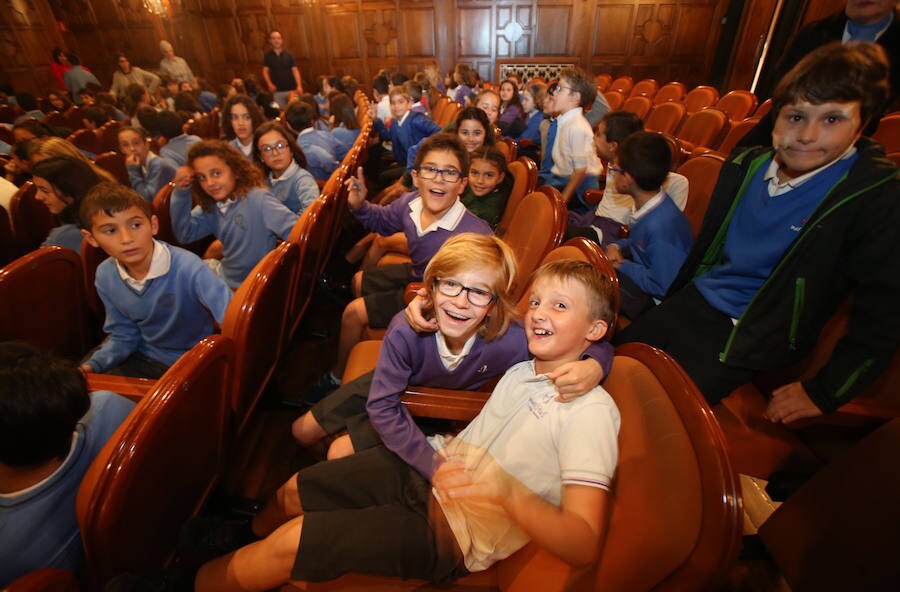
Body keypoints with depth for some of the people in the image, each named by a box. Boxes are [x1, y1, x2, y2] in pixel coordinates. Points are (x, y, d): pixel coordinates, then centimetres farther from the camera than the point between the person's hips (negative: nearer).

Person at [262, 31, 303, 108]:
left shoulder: (288, 55, 4)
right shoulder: (268, 56, 4)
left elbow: (295, 70, 1)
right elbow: (265, 71, 1)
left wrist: (299, 85, -12)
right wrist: (269, 84, -17)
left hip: (291, 89, 0)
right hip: (277, 91, 0)